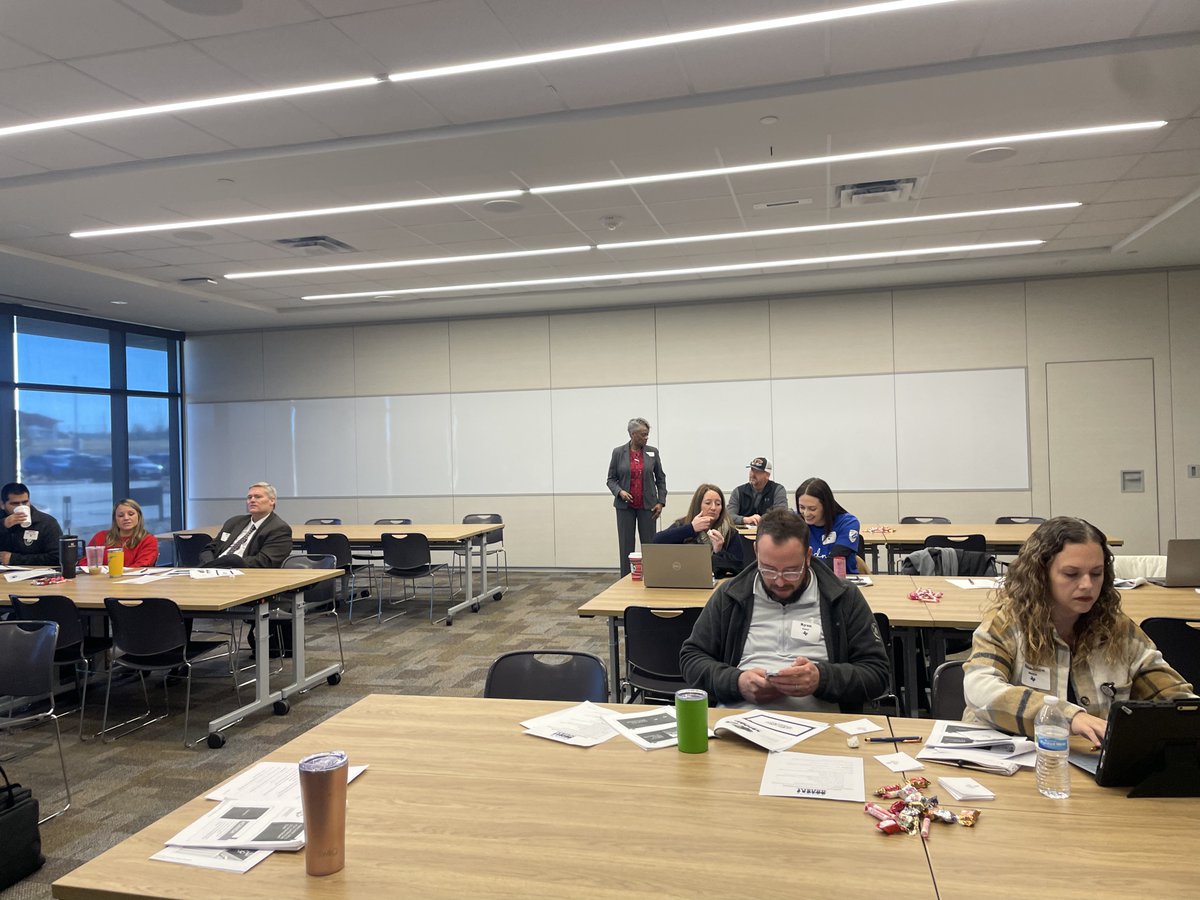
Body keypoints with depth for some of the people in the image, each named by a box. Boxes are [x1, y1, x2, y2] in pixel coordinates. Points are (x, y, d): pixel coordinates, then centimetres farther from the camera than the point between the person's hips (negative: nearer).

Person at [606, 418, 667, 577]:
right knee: (626, 545, 2)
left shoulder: (653, 452, 2)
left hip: (647, 505, 1)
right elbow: (611, 479, 3)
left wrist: (661, 502, 0)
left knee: (649, 544, 0)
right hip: (625, 505, -1)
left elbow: (661, 478, 8)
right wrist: (620, 491, -16)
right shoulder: (618, 452, -1)